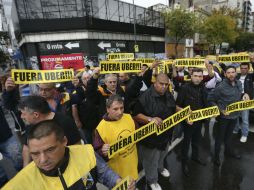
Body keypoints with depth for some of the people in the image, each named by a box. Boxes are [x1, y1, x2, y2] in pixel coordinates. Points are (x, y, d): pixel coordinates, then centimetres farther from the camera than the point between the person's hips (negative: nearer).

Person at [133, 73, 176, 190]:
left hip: (166, 134, 7)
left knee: (162, 155, 33)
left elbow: (173, 108, 19)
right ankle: (152, 180, 42)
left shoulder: (168, 95, 0)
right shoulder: (146, 96, -26)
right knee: (151, 161, 15)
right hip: (151, 136, -7)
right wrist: (150, 119, -40)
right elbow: (135, 115, -28)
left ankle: (160, 168, 63)